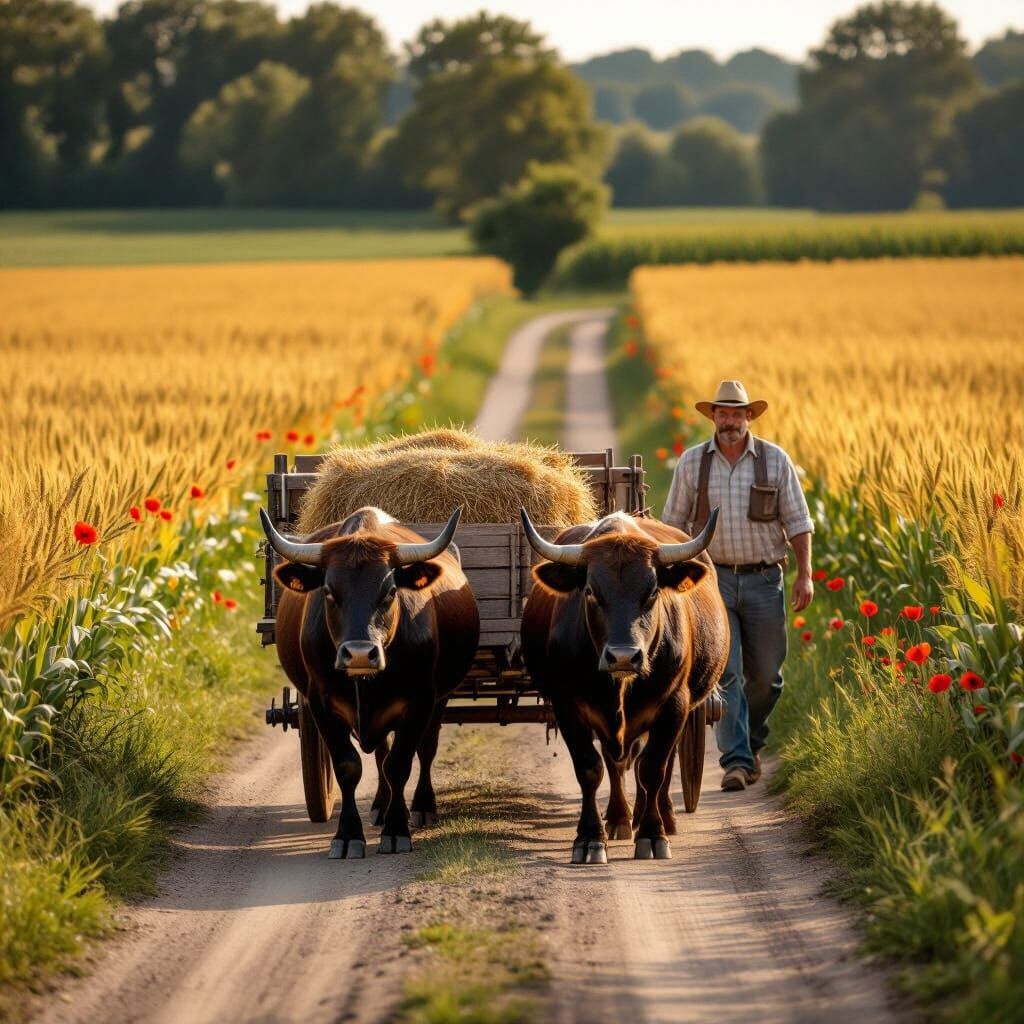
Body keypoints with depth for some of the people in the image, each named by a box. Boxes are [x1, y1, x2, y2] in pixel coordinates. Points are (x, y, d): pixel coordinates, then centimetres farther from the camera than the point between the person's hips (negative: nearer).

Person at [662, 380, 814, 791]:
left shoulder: (775, 460, 1)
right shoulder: (692, 462, 2)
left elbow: (797, 521, 2)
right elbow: (674, 523, 8)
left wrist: (805, 574, -6)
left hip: (763, 580, 1)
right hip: (713, 577, -1)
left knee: (765, 675, 7)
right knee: (724, 672, -12)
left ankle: (751, 742, 31)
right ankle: (736, 760, -14)